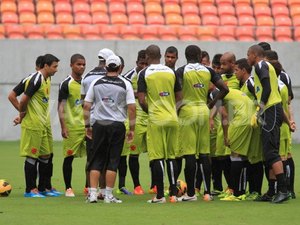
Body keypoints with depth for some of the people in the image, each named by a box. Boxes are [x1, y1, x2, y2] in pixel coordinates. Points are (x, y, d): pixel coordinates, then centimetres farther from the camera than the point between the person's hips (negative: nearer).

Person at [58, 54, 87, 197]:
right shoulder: (66, 84, -6)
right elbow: (61, 107, -8)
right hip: (72, 127, -5)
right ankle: (68, 188, 9)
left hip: (87, 126, 5)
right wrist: (63, 127, -15)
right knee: (69, 157, 0)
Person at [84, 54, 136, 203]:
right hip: (117, 125, -2)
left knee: (96, 160, 8)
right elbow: (131, 108, -6)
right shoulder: (125, 84, -2)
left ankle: (93, 193, 1)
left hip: (99, 124, 2)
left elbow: (86, 106, 4)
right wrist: (132, 128, 2)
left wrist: (87, 125, 13)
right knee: (113, 161, 2)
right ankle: (108, 195, 3)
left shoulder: (96, 83, 4)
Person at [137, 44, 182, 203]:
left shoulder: (145, 74, -5)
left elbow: (141, 100, -9)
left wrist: (148, 111, 9)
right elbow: (179, 97, 10)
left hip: (156, 119, -4)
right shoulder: (171, 72, 8)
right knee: (171, 156, 11)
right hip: (172, 118, 4)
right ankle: (173, 193, 9)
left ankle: (160, 195, -2)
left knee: (157, 157, -1)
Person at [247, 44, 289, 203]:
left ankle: (283, 190, -19)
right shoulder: (268, 67, 23)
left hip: (271, 111, -10)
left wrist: (260, 110, -14)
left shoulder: (261, 66, -6)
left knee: (270, 152, -13)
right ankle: (272, 192, 12)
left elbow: (267, 89, -17)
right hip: (275, 110, 10)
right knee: (270, 153, 11)